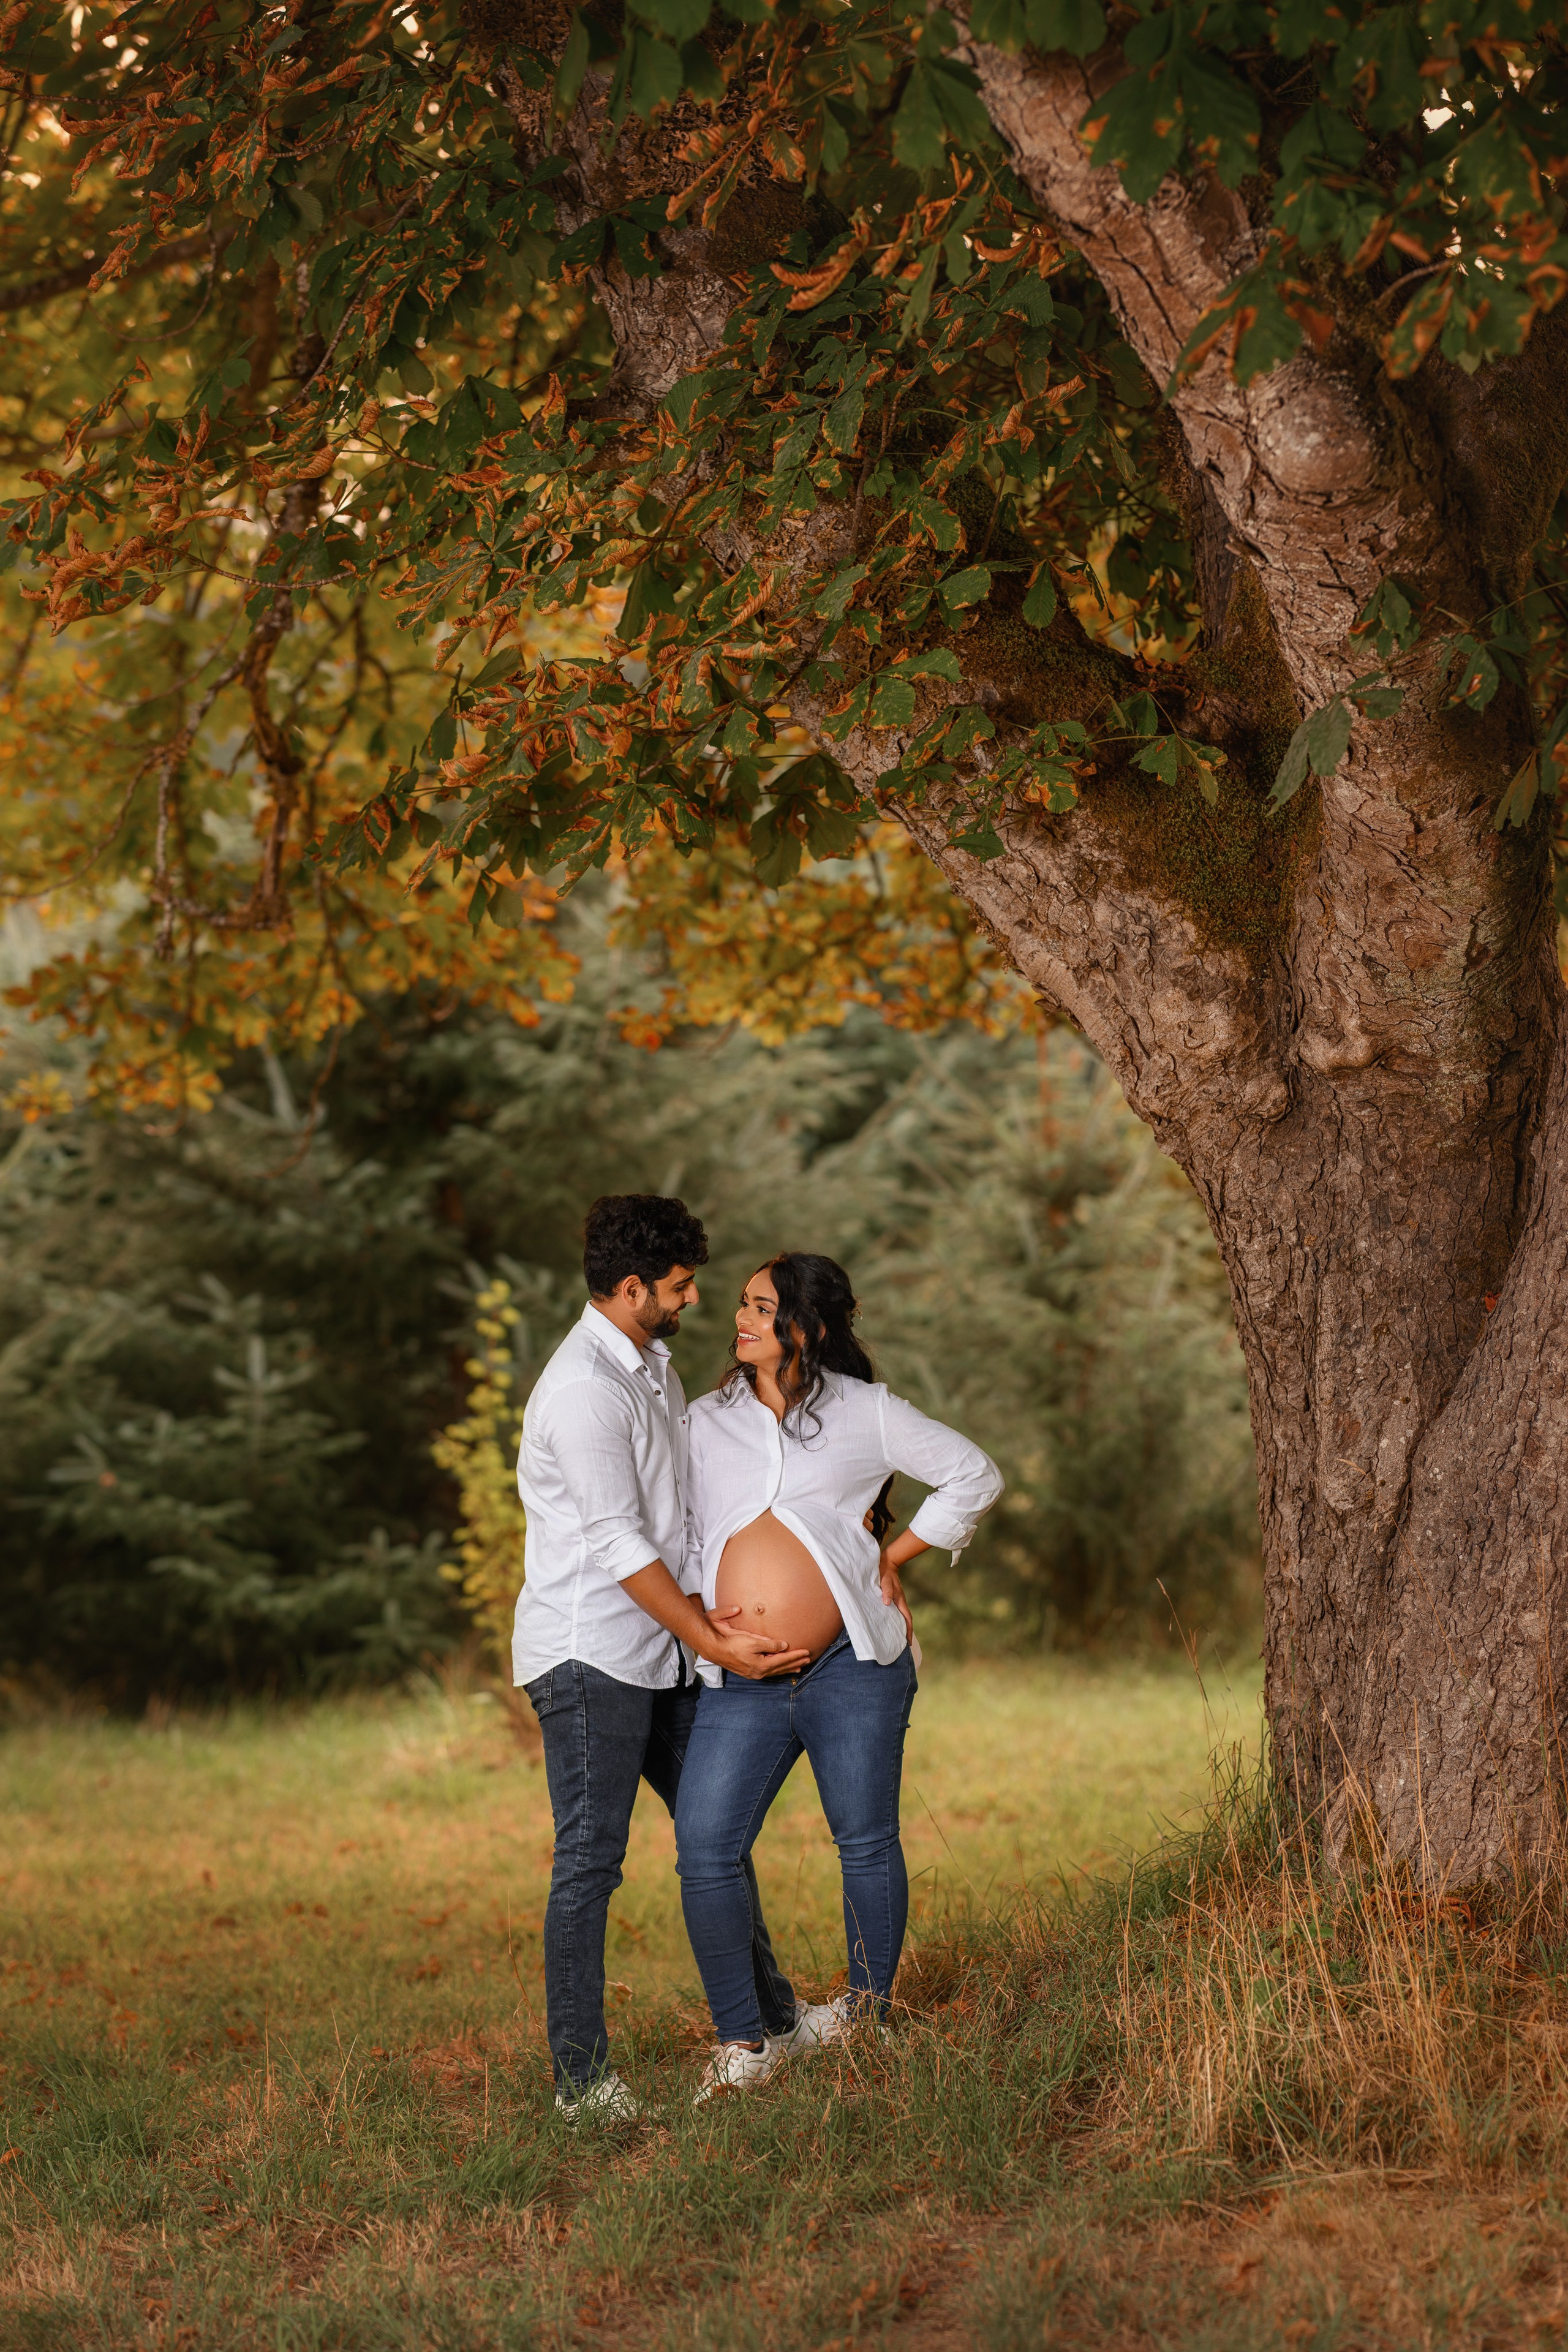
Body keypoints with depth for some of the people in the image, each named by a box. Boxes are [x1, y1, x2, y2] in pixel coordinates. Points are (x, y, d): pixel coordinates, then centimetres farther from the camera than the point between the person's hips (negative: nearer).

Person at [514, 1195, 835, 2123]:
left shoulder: (653, 1365, 13)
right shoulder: (583, 1390, -19)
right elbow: (619, 1546, -19)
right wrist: (713, 1644, -17)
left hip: (660, 1654, 10)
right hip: (589, 1655, -10)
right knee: (591, 1860, -6)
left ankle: (773, 2020, 30)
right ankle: (582, 2076, -1)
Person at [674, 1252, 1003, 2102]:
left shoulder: (862, 1411, 4)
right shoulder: (706, 1421, 13)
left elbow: (973, 1477, 9)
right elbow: (679, 1532, 21)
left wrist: (893, 1556, 5)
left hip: (850, 1666, -2)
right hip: (740, 1682, 3)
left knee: (866, 1843, 6)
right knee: (704, 1850, -9)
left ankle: (867, 2008, 23)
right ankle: (742, 2042, 0)